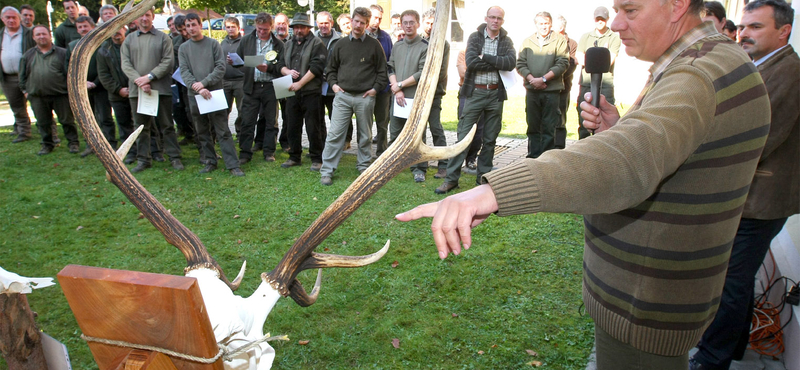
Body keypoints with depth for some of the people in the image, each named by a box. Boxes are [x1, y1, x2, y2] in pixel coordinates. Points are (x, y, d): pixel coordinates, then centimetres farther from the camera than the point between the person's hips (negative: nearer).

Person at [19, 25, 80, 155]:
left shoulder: (62, 53, 3)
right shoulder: (28, 55, 11)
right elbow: (22, 75, 17)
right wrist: (25, 90, 11)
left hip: (61, 94, -3)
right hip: (37, 97, 3)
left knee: (67, 120, 1)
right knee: (43, 123, 9)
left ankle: (73, 143, 13)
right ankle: (47, 144, 21)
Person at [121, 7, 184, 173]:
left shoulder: (163, 38, 6)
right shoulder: (129, 39, 13)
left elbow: (168, 61, -4)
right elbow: (125, 64, 4)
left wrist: (149, 77, -12)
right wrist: (139, 81, -11)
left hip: (161, 89, -2)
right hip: (137, 90, 3)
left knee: (166, 126, 1)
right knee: (141, 127, 8)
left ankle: (174, 158, 7)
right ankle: (143, 160, 15)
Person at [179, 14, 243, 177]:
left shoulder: (213, 44, 4)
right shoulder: (183, 48, 10)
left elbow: (221, 67, -4)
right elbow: (184, 72, 0)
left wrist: (204, 82, -15)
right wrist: (197, 88, -17)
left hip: (214, 92, -3)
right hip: (194, 96, 3)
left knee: (223, 131, -5)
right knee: (202, 132, 9)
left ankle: (233, 165, -6)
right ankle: (210, 162, 19)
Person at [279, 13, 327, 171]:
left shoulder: (316, 43, -3)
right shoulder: (288, 45, 18)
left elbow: (316, 67, -13)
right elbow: (281, 65, 19)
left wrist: (299, 83, -15)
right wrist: (287, 71, -6)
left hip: (311, 93, -6)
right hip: (292, 93, 6)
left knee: (313, 128, -1)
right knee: (293, 126, 11)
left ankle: (316, 159, 9)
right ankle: (294, 157, 23)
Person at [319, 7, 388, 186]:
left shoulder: (374, 45, 2)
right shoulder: (341, 44, 8)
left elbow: (382, 70, 6)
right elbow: (331, 67, 17)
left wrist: (375, 88, -3)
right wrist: (333, 83, 3)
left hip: (365, 97, -1)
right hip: (343, 96, 1)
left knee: (365, 135, 10)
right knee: (335, 134, -4)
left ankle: (364, 166, 26)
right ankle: (326, 171, 0)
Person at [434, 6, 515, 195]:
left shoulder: (506, 41, 8)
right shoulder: (475, 37, 2)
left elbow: (511, 63, -12)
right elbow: (471, 62, -15)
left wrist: (485, 57, -14)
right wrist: (497, 64, -12)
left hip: (496, 94, 3)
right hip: (475, 93, -2)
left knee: (490, 139, 9)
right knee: (463, 136, -3)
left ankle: (483, 177, 20)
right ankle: (451, 178, 2)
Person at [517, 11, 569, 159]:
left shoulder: (559, 41, 3)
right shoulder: (527, 42, 11)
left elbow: (563, 64, -6)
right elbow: (520, 64, 5)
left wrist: (543, 79, -14)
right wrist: (532, 79, -11)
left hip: (552, 91, -3)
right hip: (532, 90, 3)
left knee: (549, 127, -1)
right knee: (533, 126, 8)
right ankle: (533, 156, 15)